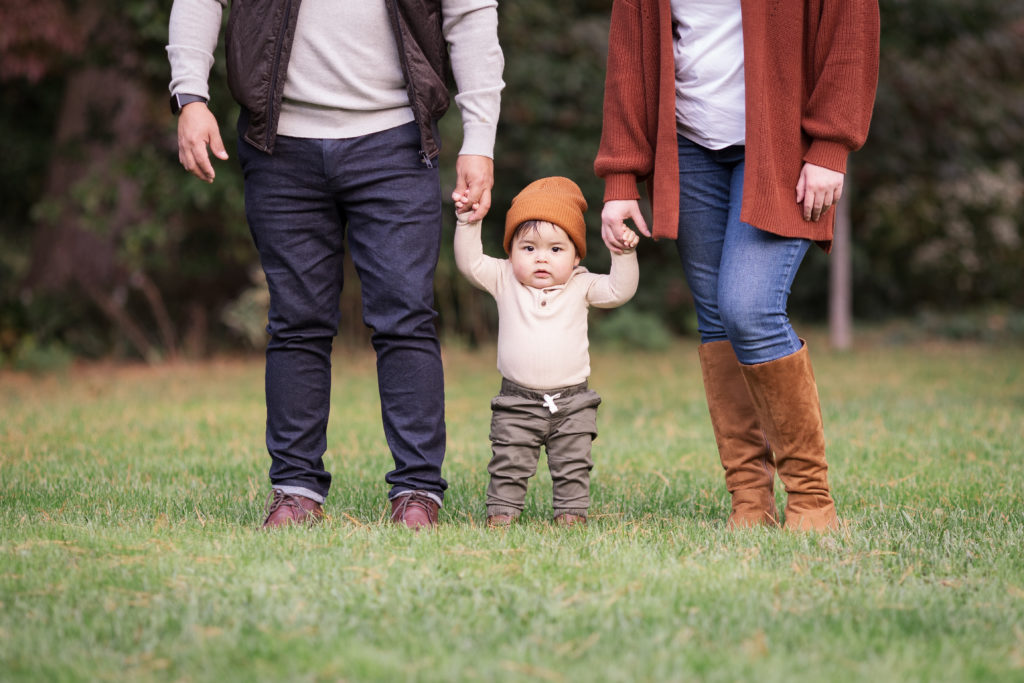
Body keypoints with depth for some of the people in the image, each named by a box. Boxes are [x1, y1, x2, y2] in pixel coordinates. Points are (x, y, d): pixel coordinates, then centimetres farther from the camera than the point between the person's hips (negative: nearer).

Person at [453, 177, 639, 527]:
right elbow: (470, 262, -6)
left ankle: (571, 512, 14)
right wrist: (468, 222, -15)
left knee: (572, 467, 5)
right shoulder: (504, 281, 1)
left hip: (572, 402, 1)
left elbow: (619, 290, -3)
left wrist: (624, 254, -15)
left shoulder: (581, 286, 2)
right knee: (509, 465, 1)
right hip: (518, 403, -1)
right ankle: (501, 510, 9)